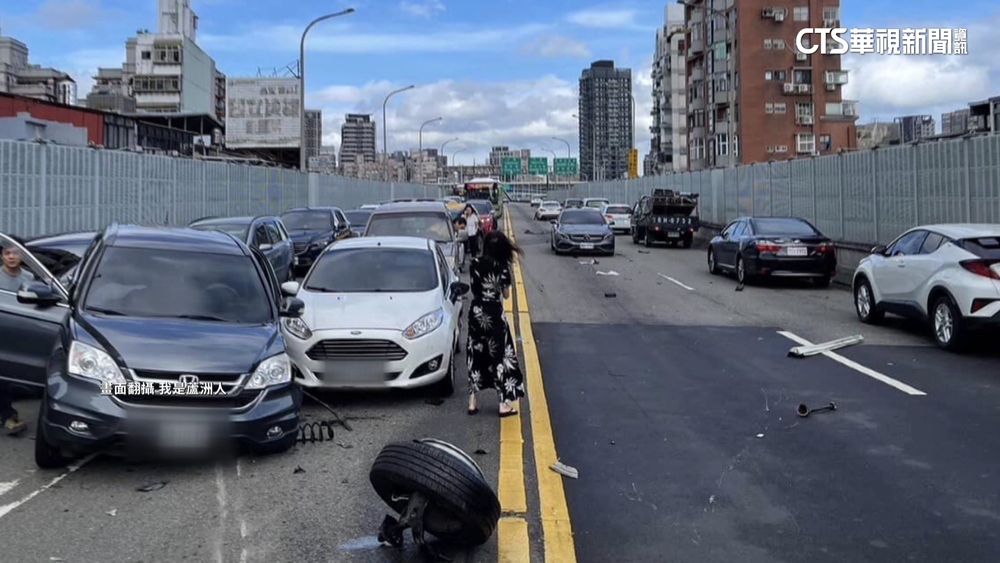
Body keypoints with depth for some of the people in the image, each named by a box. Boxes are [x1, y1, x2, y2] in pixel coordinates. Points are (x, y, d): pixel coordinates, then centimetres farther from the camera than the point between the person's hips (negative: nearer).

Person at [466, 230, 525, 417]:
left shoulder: (475, 264, -3)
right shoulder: (502, 268, -11)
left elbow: (474, 287, 8)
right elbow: (506, 295, -2)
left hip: (476, 312, 4)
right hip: (494, 313, -3)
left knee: (475, 356, 12)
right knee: (500, 355, 4)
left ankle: (472, 402, 15)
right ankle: (504, 404, 5)